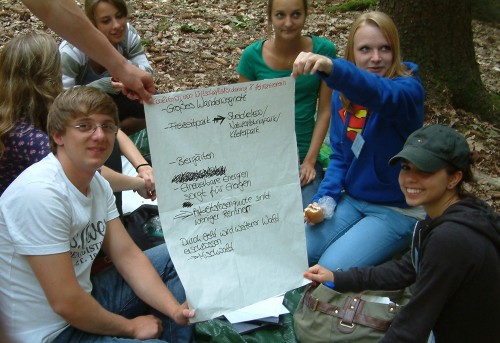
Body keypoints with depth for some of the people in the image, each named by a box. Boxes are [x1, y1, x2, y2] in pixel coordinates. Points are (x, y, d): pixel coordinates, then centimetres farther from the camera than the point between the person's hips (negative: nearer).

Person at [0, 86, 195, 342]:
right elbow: (65, 303, -26)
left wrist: (174, 309, -11)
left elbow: (127, 255, 3)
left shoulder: (98, 184, 0)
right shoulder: (40, 193, -28)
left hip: (87, 297, 9)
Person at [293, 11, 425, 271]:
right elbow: (339, 155, 6)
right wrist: (324, 198, -11)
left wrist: (331, 68, -63)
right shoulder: (343, 94, 1)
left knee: (330, 269, -17)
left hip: (399, 208, -5)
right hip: (352, 199, 6)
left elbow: (381, 93, -44)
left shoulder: (407, 89, -19)